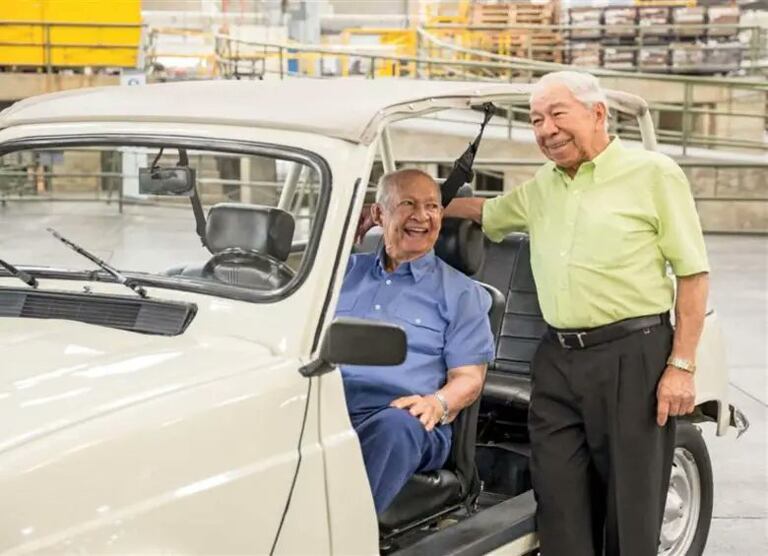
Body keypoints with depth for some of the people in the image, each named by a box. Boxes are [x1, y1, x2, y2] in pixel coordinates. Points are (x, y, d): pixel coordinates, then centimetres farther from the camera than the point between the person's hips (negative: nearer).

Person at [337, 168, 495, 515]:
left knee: (396, 427, -41)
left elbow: (469, 378, 10)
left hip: (399, 417, -2)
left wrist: (437, 404, -13)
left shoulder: (460, 292, 18)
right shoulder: (346, 271, 28)